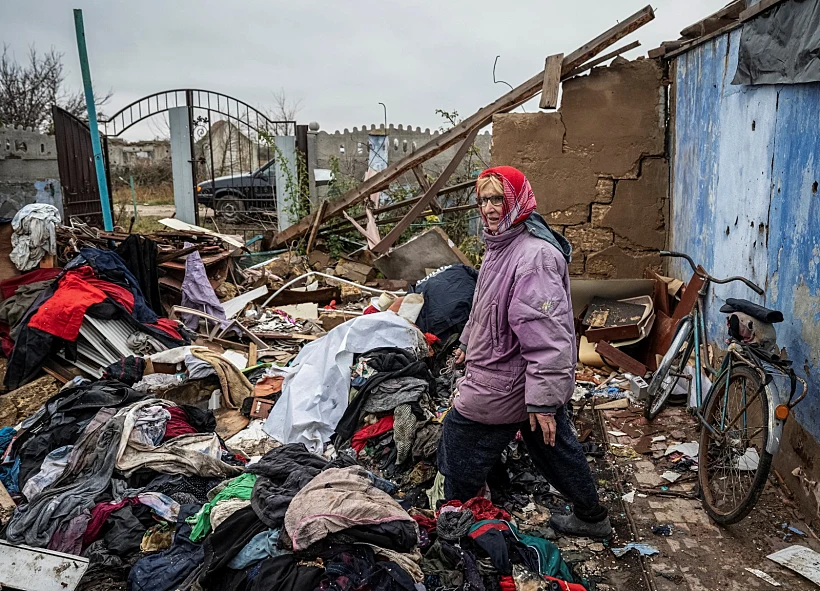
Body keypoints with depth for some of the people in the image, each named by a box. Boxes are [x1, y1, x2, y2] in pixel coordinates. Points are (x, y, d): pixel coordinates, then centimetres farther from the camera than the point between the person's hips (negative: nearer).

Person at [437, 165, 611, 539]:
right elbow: (486, 306, 23)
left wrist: (542, 401, -31)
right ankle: (592, 518, 40)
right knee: (555, 446, 22)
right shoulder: (502, 244, 8)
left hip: (505, 383, -10)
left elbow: (547, 335, -31)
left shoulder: (534, 255, -26)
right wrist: (468, 342, 32)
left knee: (460, 438, 6)